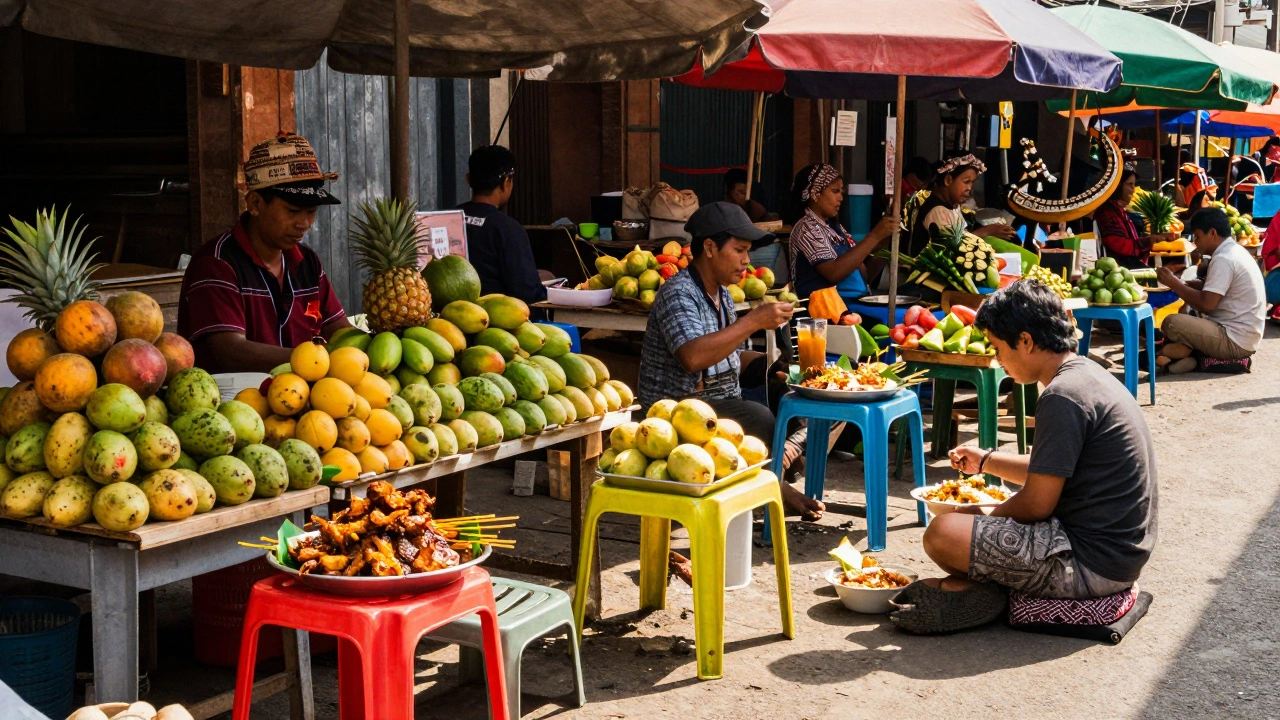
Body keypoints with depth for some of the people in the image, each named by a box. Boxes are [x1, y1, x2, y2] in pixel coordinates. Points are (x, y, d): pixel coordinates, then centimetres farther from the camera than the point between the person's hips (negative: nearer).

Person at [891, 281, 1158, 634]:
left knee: (942, 534, -21)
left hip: (1092, 565, -11)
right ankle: (970, 583, 6)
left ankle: (975, 589, 4)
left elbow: (1037, 503, -17)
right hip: (1121, 553, 11)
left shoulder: (1063, 397, -20)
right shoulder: (1088, 374, 11)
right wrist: (986, 461, 29)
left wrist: (986, 521, 0)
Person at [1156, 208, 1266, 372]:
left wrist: (1173, 283, -11)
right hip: (1243, 335, 11)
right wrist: (1179, 282, 4)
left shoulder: (1223, 259, -18)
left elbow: (1206, 304, -21)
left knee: (1171, 323, -23)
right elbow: (1210, 288, 17)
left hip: (1236, 341, -11)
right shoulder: (1234, 251, 13)